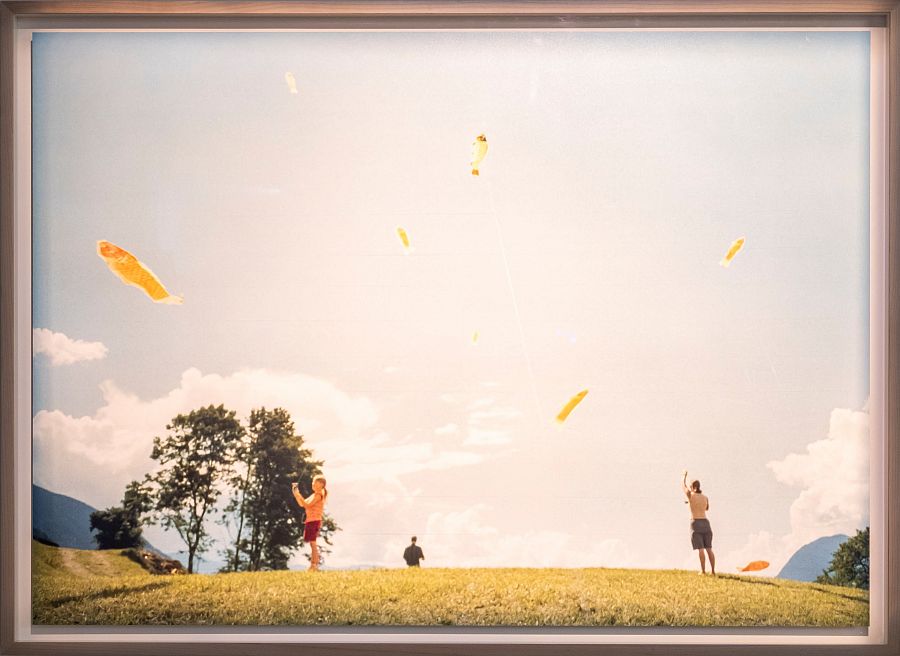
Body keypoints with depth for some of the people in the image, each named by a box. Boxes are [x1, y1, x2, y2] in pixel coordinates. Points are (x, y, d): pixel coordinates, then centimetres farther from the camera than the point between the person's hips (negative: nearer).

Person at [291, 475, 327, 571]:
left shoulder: (319, 495, -10)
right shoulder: (314, 495, 20)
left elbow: (307, 505, -18)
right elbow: (302, 504, 20)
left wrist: (298, 495, -15)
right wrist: (296, 494, 10)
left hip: (314, 521, -10)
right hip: (310, 520, 10)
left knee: (313, 543, -10)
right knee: (312, 543, 12)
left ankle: (315, 564, -10)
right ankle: (313, 564, 17)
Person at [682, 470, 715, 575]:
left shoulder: (690, 495, -5)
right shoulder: (705, 497, 7)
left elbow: (683, 485, 15)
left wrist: (684, 475, 32)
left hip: (695, 523, -4)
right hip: (705, 523, 4)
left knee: (700, 549, -7)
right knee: (709, 549, 7)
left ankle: (703, 571, -11)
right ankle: (713, 571, 4)